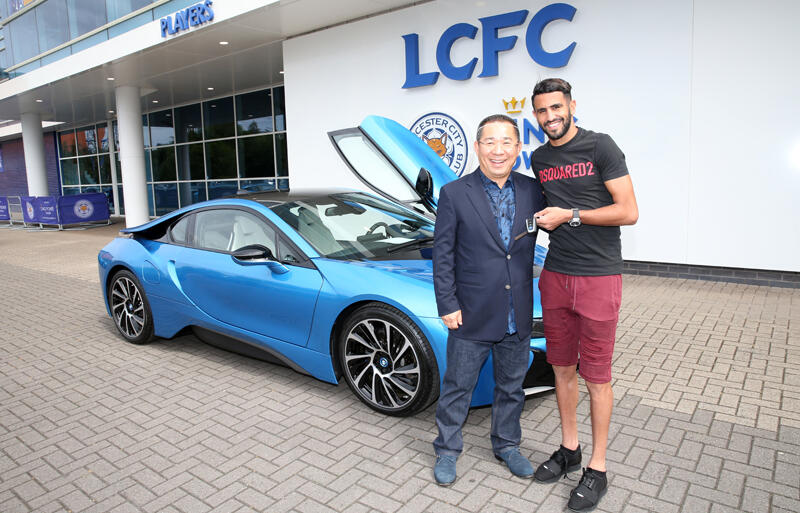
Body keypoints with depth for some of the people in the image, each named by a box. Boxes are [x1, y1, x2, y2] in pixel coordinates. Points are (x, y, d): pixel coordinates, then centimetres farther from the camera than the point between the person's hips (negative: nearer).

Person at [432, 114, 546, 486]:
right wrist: (447, 305, -9)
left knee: (512, 386, 20)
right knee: (457, 388, 11)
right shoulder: (454, 194, -7)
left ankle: (507, 445, 42)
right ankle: (447, 451, 32)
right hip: (472, 316, -3)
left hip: (518, 316, 4)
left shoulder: (533, 190, 2)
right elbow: (442, 255, -7)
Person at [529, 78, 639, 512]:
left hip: (598, 277, -5)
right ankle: (568, 449, 30)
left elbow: (628, 212, -11)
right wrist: (544, 219, 7)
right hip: (555, 276, 6)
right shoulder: (540, 159, 12)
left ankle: (597, 469, 17)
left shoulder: (600, 147, -7)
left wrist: (570, 215, -14)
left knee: (596, 375, 3)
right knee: (562, 367, 13)